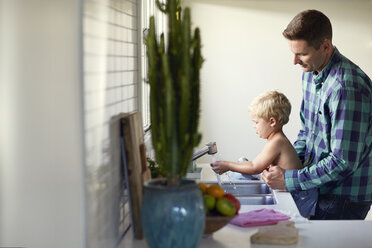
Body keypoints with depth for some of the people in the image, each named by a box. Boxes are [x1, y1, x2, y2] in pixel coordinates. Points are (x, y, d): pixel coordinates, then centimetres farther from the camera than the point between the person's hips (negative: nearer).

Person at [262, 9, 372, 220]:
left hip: (345, 198, -8)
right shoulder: (311, 74, 6)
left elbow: (344, 162, -24)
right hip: (319, 190, 8)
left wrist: (289, 180, -18)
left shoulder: (348, 87, -24)